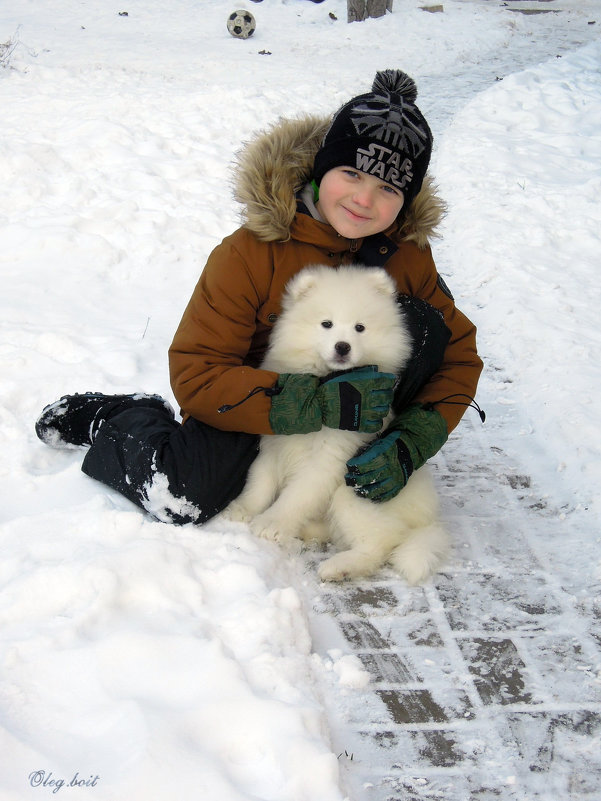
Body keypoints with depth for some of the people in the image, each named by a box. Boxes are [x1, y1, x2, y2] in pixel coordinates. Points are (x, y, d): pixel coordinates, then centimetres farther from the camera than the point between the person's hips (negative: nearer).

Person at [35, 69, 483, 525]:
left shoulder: (409, 254, -13)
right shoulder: (252, 253, -25)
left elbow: (459, 356, -8)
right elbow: (194, 375, -27)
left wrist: (409, 445, -26)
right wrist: (319, 404, -39)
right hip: (257, 397, -3)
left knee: (422, 321, -22)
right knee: (182, 498, -29)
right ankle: (125, 419, 6)